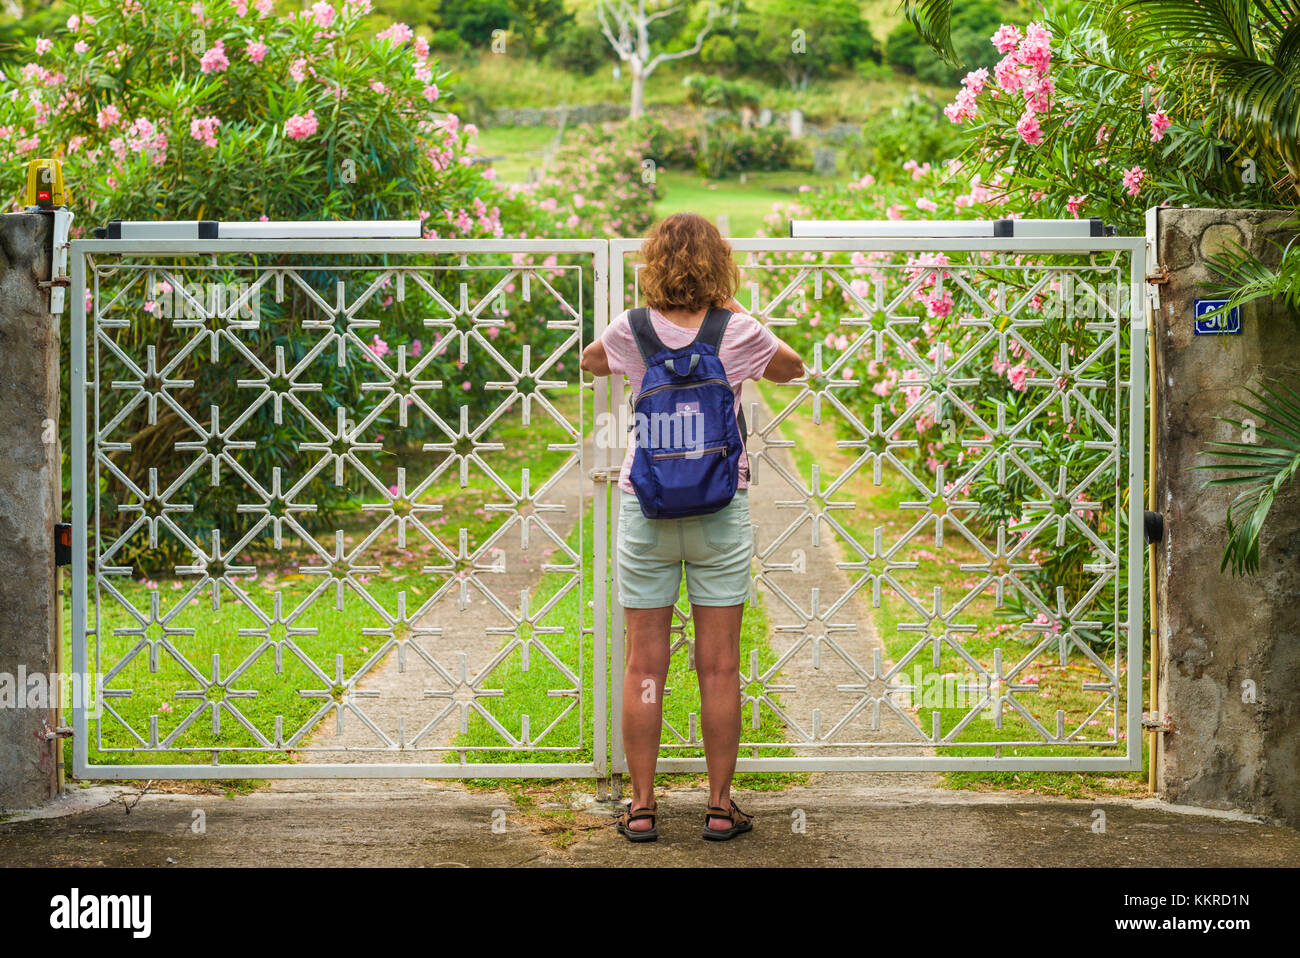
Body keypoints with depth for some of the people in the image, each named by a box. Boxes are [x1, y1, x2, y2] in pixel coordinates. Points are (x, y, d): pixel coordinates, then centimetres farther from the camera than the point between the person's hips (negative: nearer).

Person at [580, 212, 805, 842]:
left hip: (647, 509, 0)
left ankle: (642, 807, 10)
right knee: (719, 666, 5)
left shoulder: (633, 331, -5)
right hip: (721, 510, 0)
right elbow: (791, 369, 17)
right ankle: (720, 806, 11)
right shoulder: (741, 334, -6)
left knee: (645, 666, 6)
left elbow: (589, 362, 18)